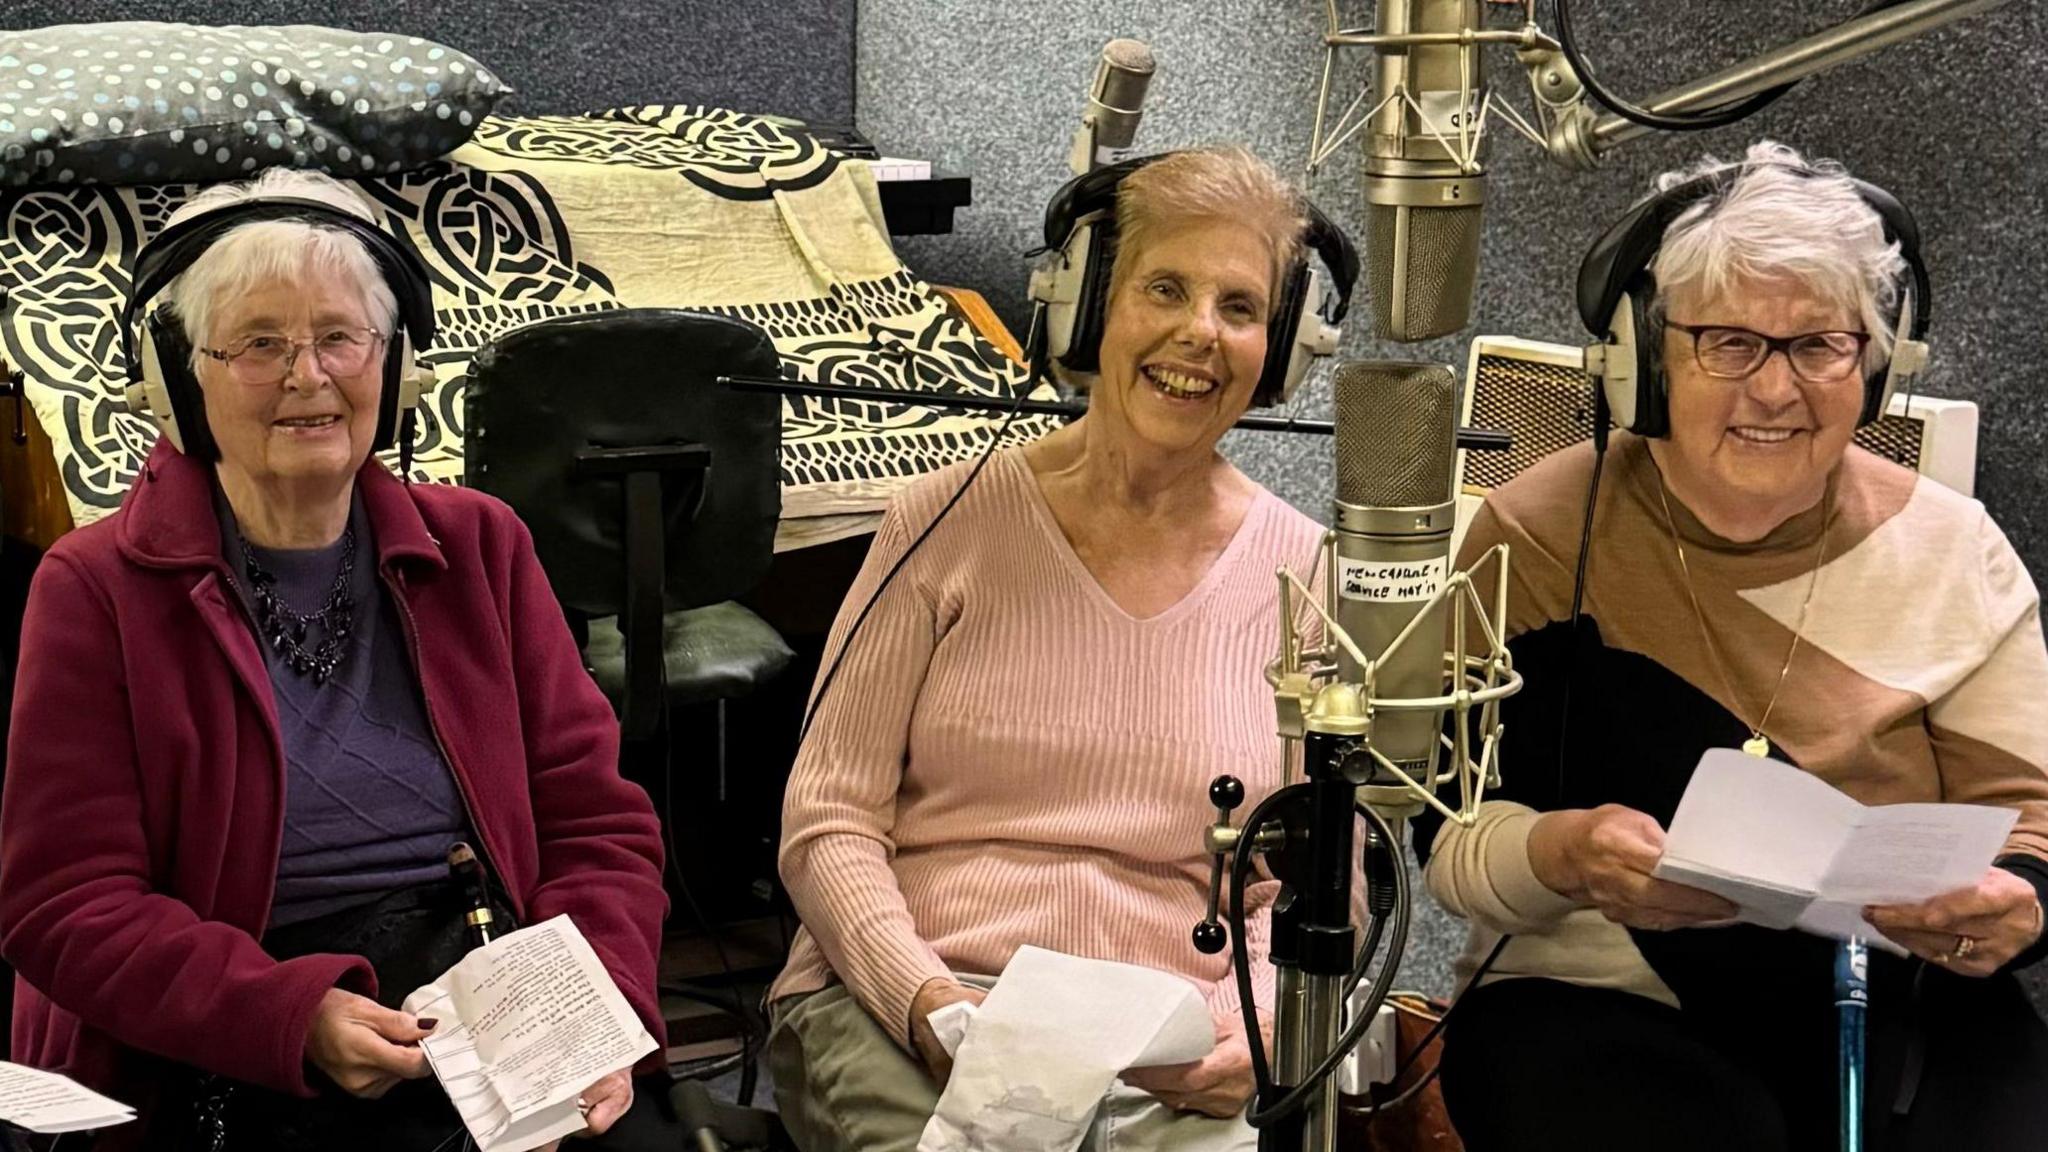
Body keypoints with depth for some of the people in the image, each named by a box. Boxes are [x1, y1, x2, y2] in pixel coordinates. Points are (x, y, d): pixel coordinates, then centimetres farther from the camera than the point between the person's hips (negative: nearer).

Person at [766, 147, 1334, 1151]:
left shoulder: (1305, 578, 8)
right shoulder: (951, 522, 4)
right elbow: (827, 820, 2)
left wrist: (1252, 1024, -11)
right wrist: (926, 1000, -14)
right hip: (895, 1005, -1)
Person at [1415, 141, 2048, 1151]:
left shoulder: (1952, 551, 4)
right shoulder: (1539, 538, -2)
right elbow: (1451, 837, -3)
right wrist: (1559, 853, -26)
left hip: (1900, 1008, 3)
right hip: (1602, 1007, -2)